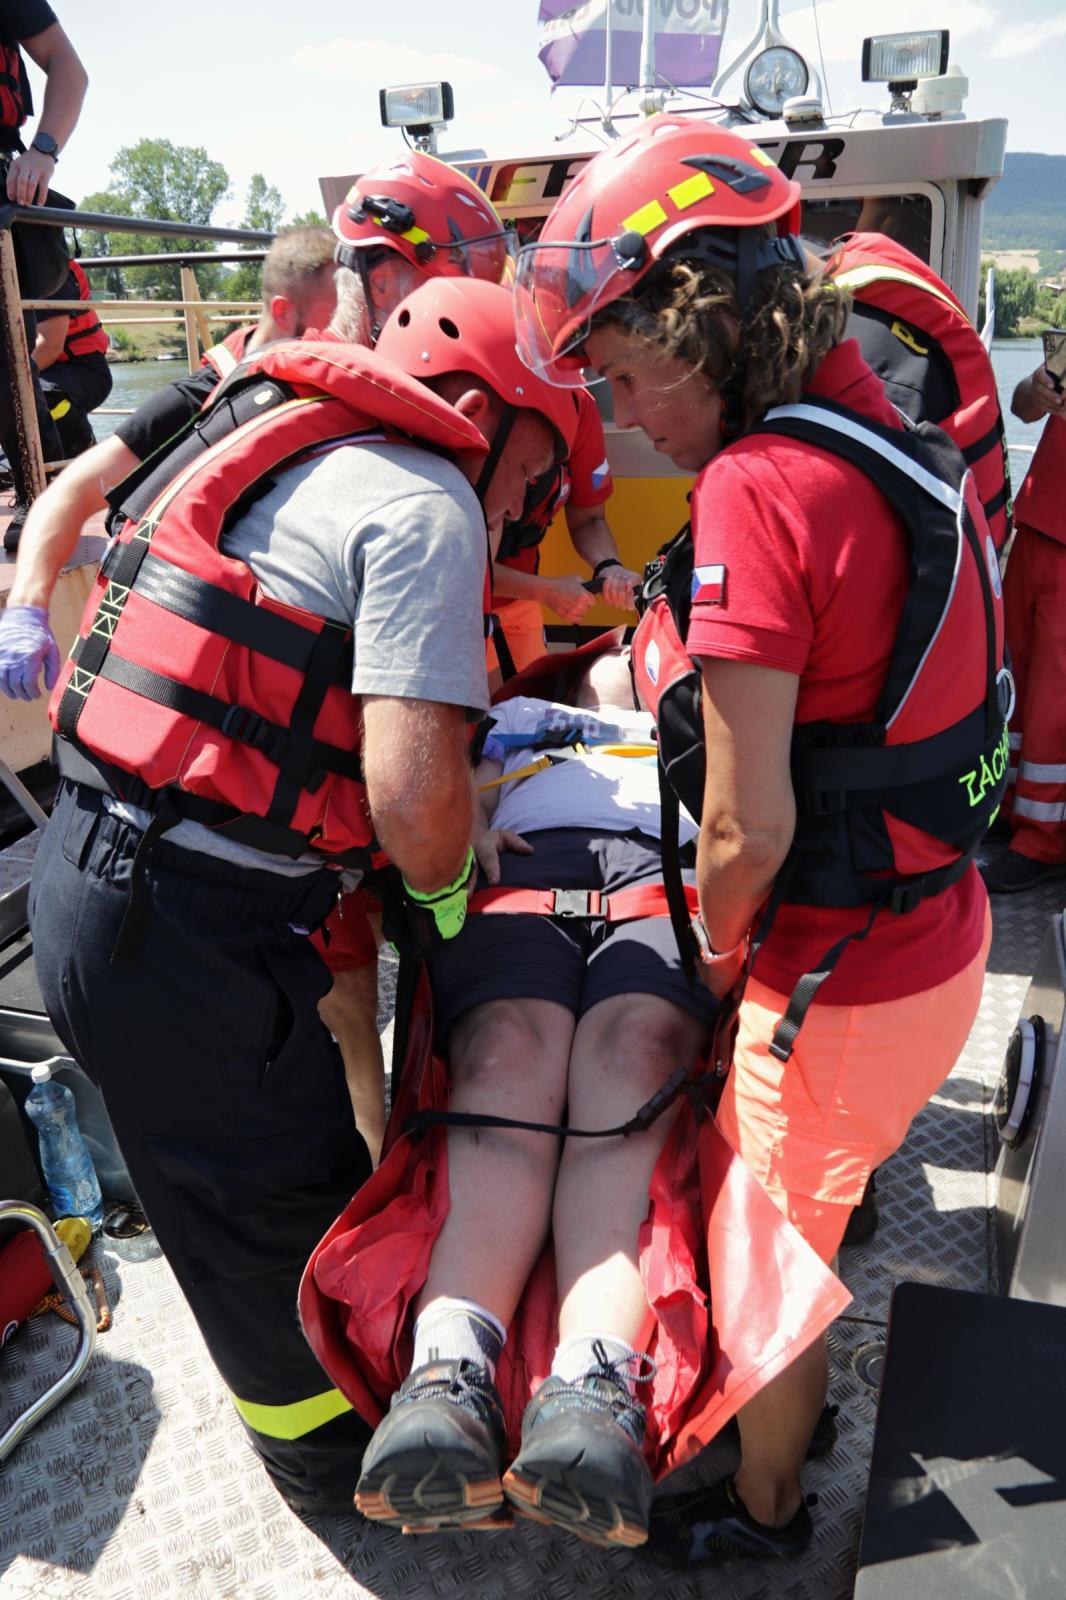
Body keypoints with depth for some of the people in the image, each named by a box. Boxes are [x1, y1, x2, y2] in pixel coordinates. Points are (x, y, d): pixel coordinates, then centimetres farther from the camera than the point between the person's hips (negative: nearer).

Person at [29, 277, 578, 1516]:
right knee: (273, 1224, 13)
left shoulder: (294, 458, 14)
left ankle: (314, 1426, 51)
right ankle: (341, 1472, 40)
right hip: (186, 935, -9)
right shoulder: (426, 503, -14)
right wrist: (446, 885, -2)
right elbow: (414, 797, -25)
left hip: (86, 865, 9)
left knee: (293, 1174, 27)